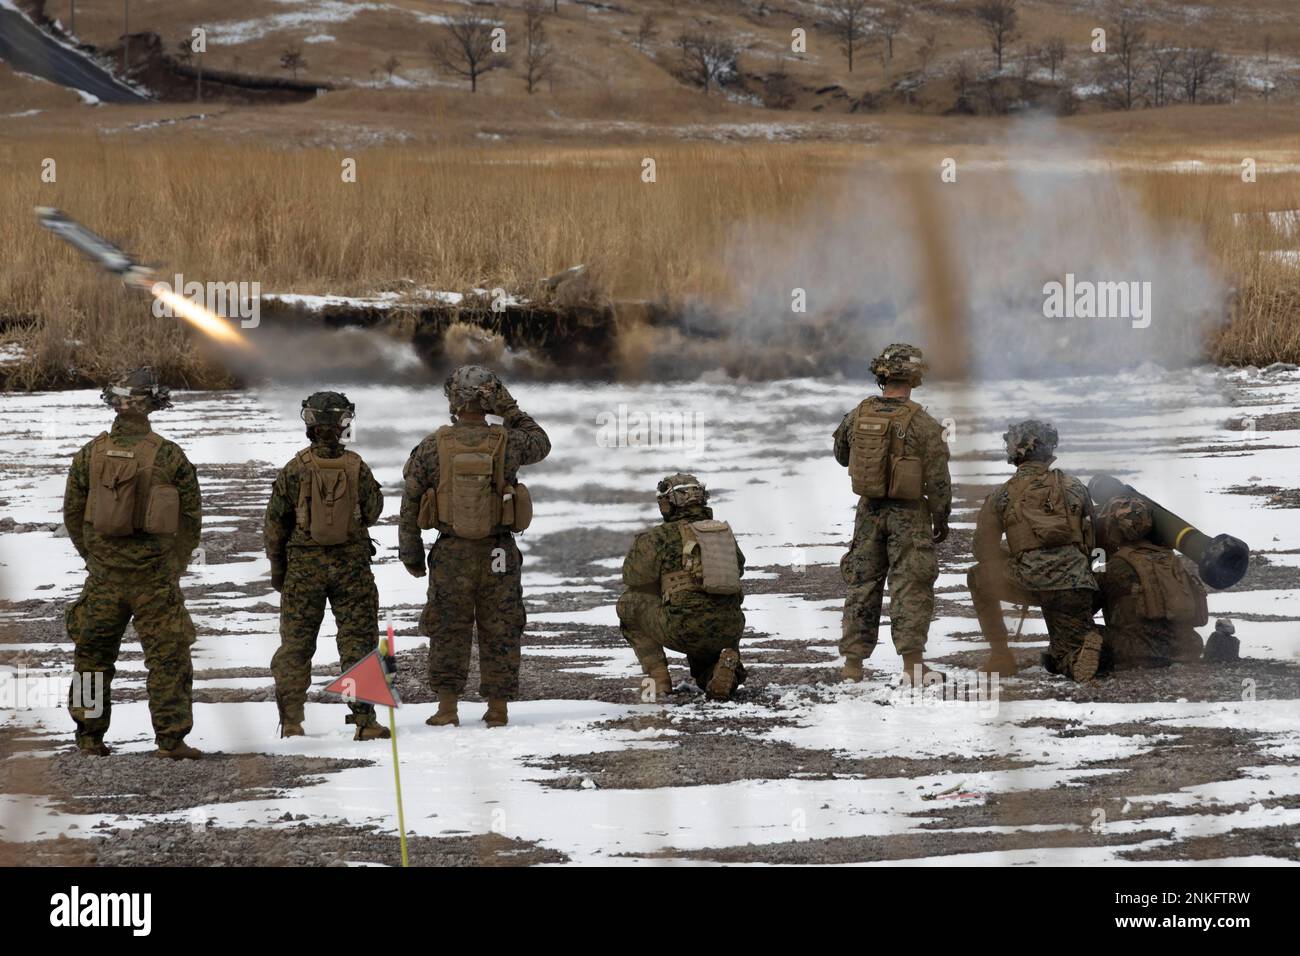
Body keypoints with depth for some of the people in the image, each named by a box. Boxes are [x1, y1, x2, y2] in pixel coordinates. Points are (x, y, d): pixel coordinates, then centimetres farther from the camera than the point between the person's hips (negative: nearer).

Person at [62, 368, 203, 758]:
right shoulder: (169, 456, -7)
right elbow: (192, 517, -1)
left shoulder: (90, 454, -1)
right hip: (155, 576, -2)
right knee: (167, 656, 2)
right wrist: (175, 566, 11)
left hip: (104, 575, 2)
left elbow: (72, 513, 6)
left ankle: (89, 736, 18)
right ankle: (171, 738, -2)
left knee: (93, 653, 14)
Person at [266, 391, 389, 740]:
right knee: (358, 641, 5)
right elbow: (373, 511, 6)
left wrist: (277, 568, 8)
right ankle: (365, 720, 0)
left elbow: (274, 523, -2)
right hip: (352, 564, 0)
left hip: (304, 566, 0)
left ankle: (291, 721, 8)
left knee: (295, 644, 8)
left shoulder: (295, 469, -8)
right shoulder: (356, 467, -7)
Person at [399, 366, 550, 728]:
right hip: (499, 555, 0)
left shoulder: (432, 448, -7)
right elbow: (541, 444, 16)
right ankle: (498, 709, 11)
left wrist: (411, 554, 8)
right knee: (499, 632, 9)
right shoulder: (508, 443, -8)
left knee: (449, 631, 9)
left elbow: (410, 505, -2)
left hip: (451, 554, 0)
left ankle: (447, 708, 6)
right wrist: (510, 410, 13)